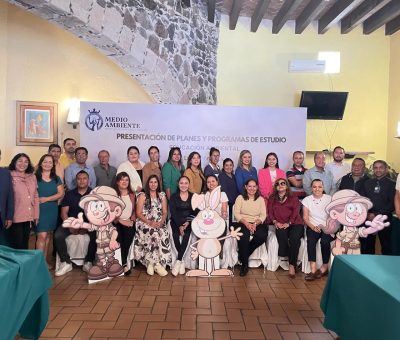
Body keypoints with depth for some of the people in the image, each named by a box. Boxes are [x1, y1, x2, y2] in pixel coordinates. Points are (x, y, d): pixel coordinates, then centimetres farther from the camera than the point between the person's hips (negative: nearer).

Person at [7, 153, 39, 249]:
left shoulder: (32, 177, 11)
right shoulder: (9, 176, -8)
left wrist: (36, 215, 11)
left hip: (29, 217, 5)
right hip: (15, 217, -5)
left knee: (25, 244, 15)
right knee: (16, 245, 2)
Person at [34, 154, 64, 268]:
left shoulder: (56, 179, 9)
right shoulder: (35, 177, -1)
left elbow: (61, 193, 1)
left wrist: (46, 199, -10)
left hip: (52, 210, 4)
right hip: (39, 210, -4)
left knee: (47, 236, 9)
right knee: (42, 236, -8)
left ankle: (44, 261, 18)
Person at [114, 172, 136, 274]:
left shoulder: (132, 194, 16)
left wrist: (132, 221, -2)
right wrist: (121, 221, -12)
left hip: (129, 222, 2)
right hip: (116, 222, -2)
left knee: (129, 233, -29)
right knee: (120, 235, -31)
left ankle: (123, 262, -18)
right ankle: (124, 263, -21)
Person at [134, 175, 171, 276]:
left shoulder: (162, 195, 14)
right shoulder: (142, 196, 3)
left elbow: (165, 212, 10)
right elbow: (139, 213, -3)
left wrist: (161, 222, -9)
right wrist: (150, 222, -15)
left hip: (159, 224, 3)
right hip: (145, 223, -3)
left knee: (164, 235, -29)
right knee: (155, 235, -32)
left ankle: (152, 263, -19)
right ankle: (157, 264, -20)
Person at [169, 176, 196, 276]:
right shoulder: (174, 196, 5)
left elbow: (195, 212, 2)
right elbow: (173, 212, -4)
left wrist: (188, 222, -14)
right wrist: (180, 225, -16)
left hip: (188, 222, 0)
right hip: (176, 221, 0)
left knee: (186, 234, -28)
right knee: (175, 235, -27)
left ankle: (178, 260, -22)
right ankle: (182, 261, -13)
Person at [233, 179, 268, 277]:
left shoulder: (260, 199, 14)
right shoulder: (240, 198, 7)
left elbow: (263, 215, 5)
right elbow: (236, 214, -2)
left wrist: (256, 223, -14)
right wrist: (246, 223, -16)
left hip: (257, 224, 3)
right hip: (243, 223, -2)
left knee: (262, 236, -30)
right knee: (244, 236, -35)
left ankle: (243, 255, -9)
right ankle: (244, 264, -16)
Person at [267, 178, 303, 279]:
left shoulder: (293, 198, 18)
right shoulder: (272, 199, 24)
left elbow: (296, 212, 3)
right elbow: (270, 212, 13)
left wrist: (288, 223, -13)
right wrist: (275, 222, -8)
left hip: (294, 224, -1)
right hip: (280, 225, 1)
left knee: (294, 238, -32)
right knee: (282, 235, -34)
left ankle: (292, 265, -24)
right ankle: (284, 256, -15)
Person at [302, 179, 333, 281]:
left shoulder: (329, 199, 5)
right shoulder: (307, 200, 8)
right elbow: (305, 217, 2)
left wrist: (324, 226, -19)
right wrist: (313, 227, -15)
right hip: (313, 227, 1)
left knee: (325, 241, -30)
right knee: (311, 240, -29)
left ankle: (324, 268, -10)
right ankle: (313, 269, -30)